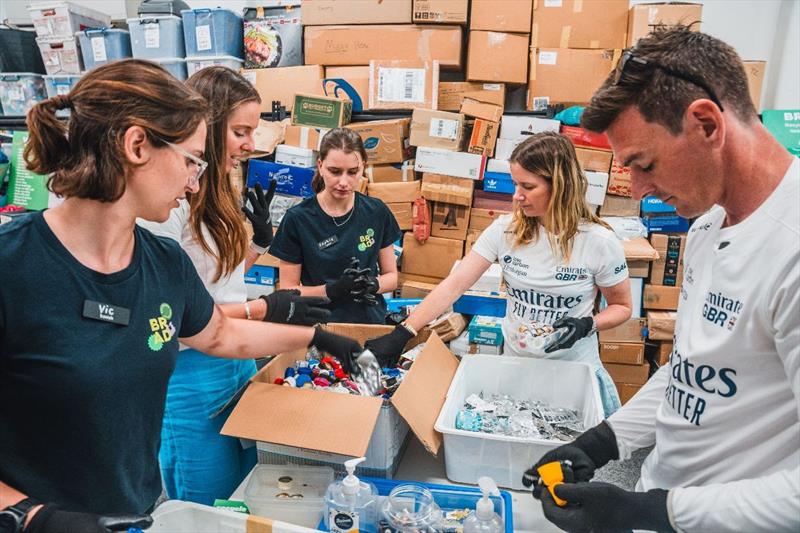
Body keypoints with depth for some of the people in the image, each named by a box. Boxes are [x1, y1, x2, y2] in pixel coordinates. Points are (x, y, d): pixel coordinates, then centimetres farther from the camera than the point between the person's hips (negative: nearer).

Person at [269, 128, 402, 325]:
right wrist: (331, 290, -18)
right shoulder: (297, 219, -6)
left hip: (371, 320, 2)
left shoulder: (377, 212, 0)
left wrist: (373, 285, -11)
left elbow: (391, 276, 9)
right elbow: (288, 290, -3)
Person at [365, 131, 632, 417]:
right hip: (514, 363, 2)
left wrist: (587, 325, -21)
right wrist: (402, 334, -21)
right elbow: (454, 284, -14)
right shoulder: (506, 230, -10)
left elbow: (621, 307, 0)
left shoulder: (599, 242, -14)